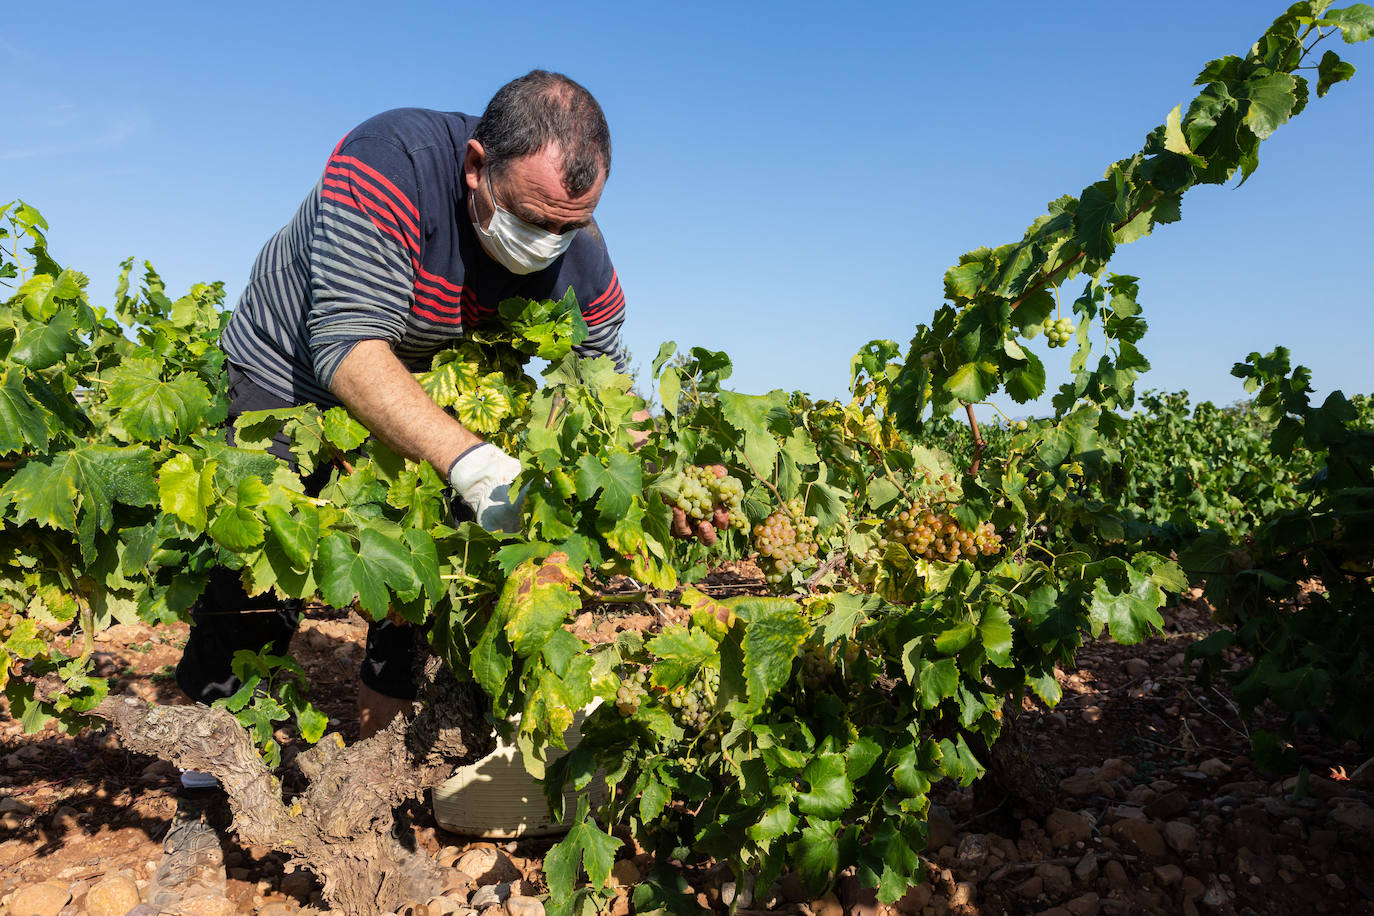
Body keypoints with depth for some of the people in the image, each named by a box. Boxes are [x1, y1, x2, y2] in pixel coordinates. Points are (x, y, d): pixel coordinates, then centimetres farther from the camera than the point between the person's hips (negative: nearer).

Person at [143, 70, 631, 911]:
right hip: (291, 378, -4)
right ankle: (204, 812, 5)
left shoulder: (578, 252, -20)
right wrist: (469, 459, -56)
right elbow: (350, 349, -43)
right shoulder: (390, 164, -37)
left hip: (432, 396, 5)